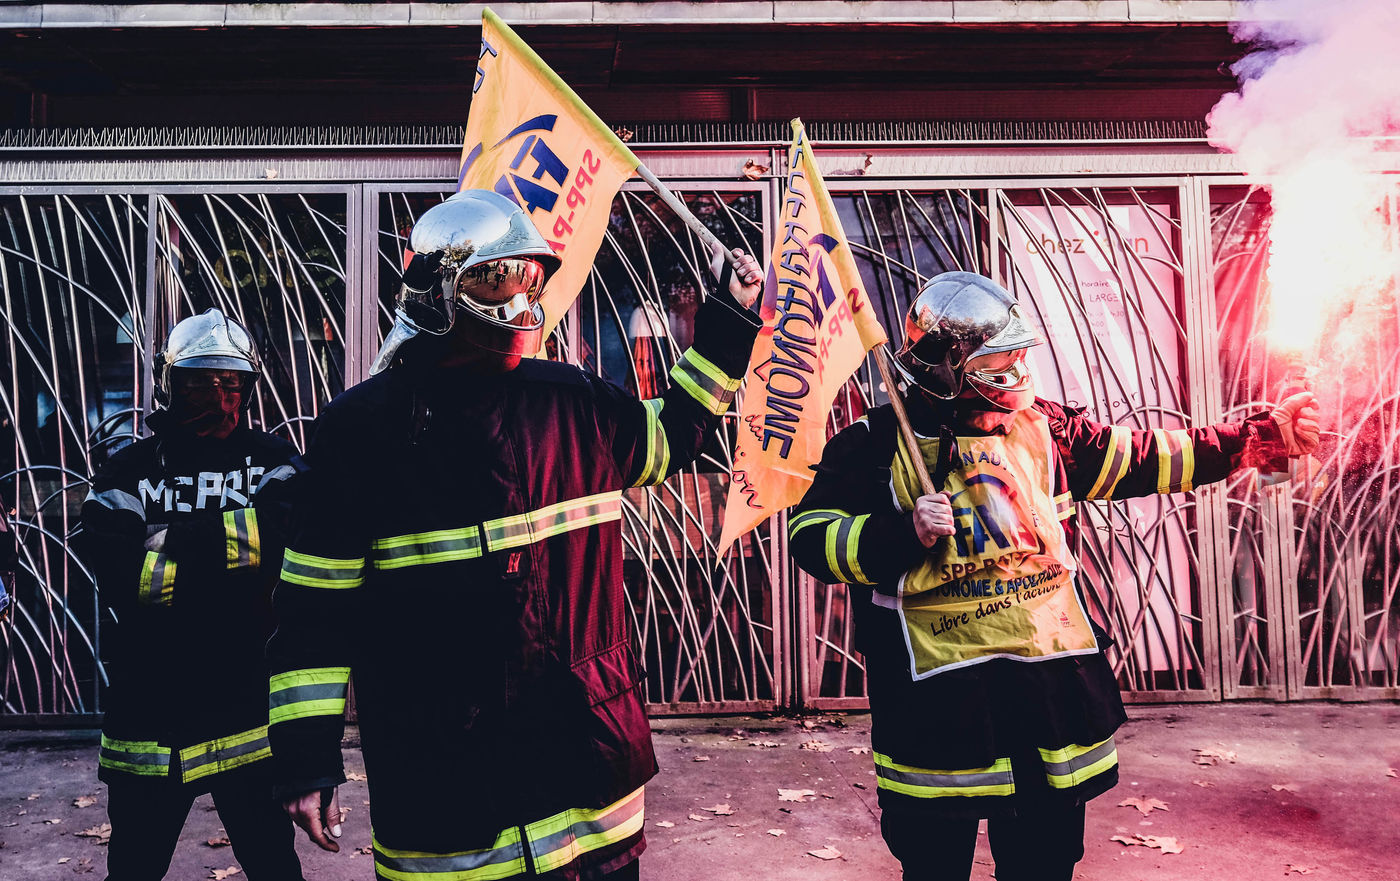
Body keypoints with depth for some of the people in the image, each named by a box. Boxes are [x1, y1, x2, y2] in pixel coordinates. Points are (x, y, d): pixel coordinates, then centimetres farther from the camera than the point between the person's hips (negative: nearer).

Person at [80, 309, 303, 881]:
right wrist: (228, 553, -17)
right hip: (149, 713, 1)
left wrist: (174, 540, -19)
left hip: (249, 711, -1)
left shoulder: (271, 462, 2)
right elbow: (119, 575, -12)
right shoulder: (131, 470, 4)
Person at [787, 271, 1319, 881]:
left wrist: (1265, 437, 17)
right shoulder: (879, 444, -7)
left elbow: (1141, 460, 16)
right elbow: (812, 537, -9)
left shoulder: (1042, 426, 8)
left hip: (1053, 687, 5)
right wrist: (906, 531, -23)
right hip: (939, 701, -4)